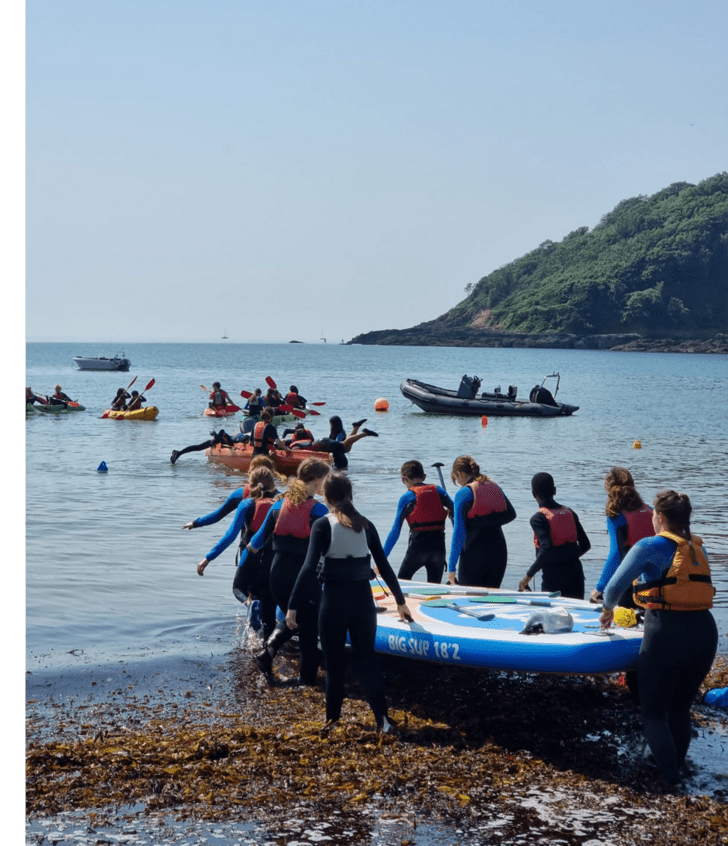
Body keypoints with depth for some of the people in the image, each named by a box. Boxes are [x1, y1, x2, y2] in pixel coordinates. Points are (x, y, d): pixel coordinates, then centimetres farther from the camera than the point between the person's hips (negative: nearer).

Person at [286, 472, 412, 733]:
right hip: (363, 599, 3)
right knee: (367, 658, 10)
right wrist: (400, 601, 19)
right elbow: (384, 566, 10)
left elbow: (309, 568, -16)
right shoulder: (365, 525, 5)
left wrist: (293, 607, -16)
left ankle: (332, 721, 19)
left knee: (334, 663, 10)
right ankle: (382, 719, 0)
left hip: (334, 601, -3)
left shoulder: (323, 525, -7)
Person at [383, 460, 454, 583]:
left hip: (418, 546, -3)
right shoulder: (438, 490, 6)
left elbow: (395, 531, -3)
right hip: (438, 545, 3)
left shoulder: (407, 497, -1)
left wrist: (382, 558, -1)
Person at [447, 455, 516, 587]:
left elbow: (459, 531, -11)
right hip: (499, 550, 6)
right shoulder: (495, 487, 9)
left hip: (474, 553, -6)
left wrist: (451, 566, -9)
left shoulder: (464, 493, -9)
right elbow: (511, 514, 17)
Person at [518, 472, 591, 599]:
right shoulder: (569, 512, 8)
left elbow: (547, 550, -21)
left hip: (553, 576, -5)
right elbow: (586, 545, 9)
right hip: (575, 572, 5)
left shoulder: (538, 518, -9)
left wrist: (529, 575, -16)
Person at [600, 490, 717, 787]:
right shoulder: (697, 547, 12)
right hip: (705, 630, 6)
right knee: (680, 709, 22)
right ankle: (676, 765, 23)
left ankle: (670, 777, -2)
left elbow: (614, 587, -7)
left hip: (667, 633, -5)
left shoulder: (650, 546, -5)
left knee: (654, 713, 7)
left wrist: (608, 609, 14)